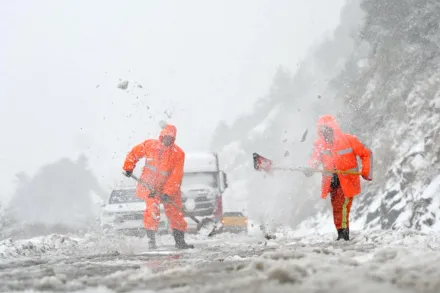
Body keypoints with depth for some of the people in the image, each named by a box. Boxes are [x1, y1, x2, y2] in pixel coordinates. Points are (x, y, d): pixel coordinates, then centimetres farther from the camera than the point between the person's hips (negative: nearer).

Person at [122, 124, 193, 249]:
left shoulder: (178, 153, -11)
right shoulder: (150, 145, -7)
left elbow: (176, 176, -16)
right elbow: (134, 154, 10)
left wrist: (167, 192, -23)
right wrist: (128, 168, 4)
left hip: (169, 187, 1)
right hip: (150, 185, -1)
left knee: (175, 213, 3)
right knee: (153, 210, -19)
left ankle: (180, 241, 18)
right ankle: (151, 239, -13)